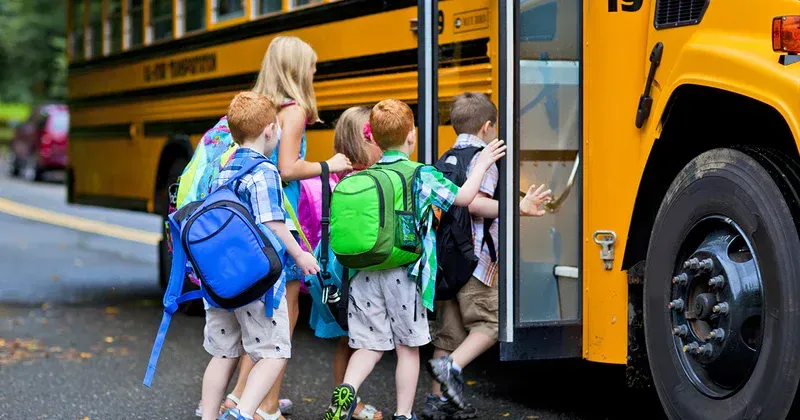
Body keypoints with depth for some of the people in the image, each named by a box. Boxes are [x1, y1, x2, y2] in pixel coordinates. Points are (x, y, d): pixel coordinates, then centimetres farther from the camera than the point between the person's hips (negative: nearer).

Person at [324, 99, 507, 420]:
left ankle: (347, 391, -16)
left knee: (369, 344, 8)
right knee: (407, 347, 9)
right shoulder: (421, 176, -5)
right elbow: (463, 197, -2)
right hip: (403, 276, -3)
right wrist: (482, 164, 11)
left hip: (364, 274, 3)